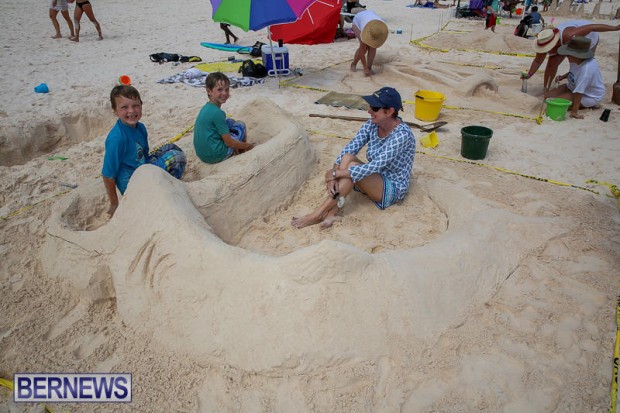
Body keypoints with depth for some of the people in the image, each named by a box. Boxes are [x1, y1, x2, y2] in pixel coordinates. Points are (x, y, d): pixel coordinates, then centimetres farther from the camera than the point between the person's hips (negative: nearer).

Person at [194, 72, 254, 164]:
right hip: (214, 156, -9)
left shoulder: (206, 107, 7)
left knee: (231, 122, 22)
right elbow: (229, 142, -17)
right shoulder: (217, 113, -21)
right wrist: (247, 146, 0)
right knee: (240, 125, 5)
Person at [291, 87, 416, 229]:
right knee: (347, 157, -23)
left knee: (352, 166, -31)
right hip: (373, 180, 7)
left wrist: (336, 173, -31)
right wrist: (333, 173, -30)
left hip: (393, 188, -6)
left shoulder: (402, 134, -27)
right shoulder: (372, 124, -6)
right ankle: (331, 212, -30)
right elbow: (350, 148, -13)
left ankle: (318, 214, -27)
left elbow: (375, 166, -34)